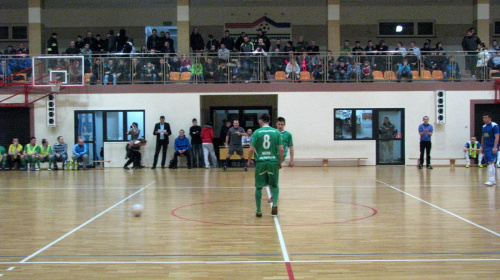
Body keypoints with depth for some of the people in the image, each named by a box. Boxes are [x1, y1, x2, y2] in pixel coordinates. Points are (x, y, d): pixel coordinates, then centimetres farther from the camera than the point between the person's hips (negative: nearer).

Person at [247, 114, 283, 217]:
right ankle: (275, 204, -3)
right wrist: (280, 162, 11)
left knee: (258, 187, 9)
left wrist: (249, 160, 11)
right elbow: (281, 149, -1)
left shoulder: (257, 132, -2)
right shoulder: (276, 132, 3)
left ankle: (258, 211, 12)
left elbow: (251, 149, -5)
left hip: (260, 162, -1)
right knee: (274, 185, 18)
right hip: (273, 162, 1)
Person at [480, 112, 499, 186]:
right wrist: (482, 147, 18)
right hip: (486, 147, 8)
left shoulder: (494, 126, -10)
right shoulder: (484, 127, 14)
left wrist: (495, 147, -21)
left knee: (490, 163, -14)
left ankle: (491, 180, -14)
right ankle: (493, 180, 14)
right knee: (489, 164, 8)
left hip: (492, 148, -8)